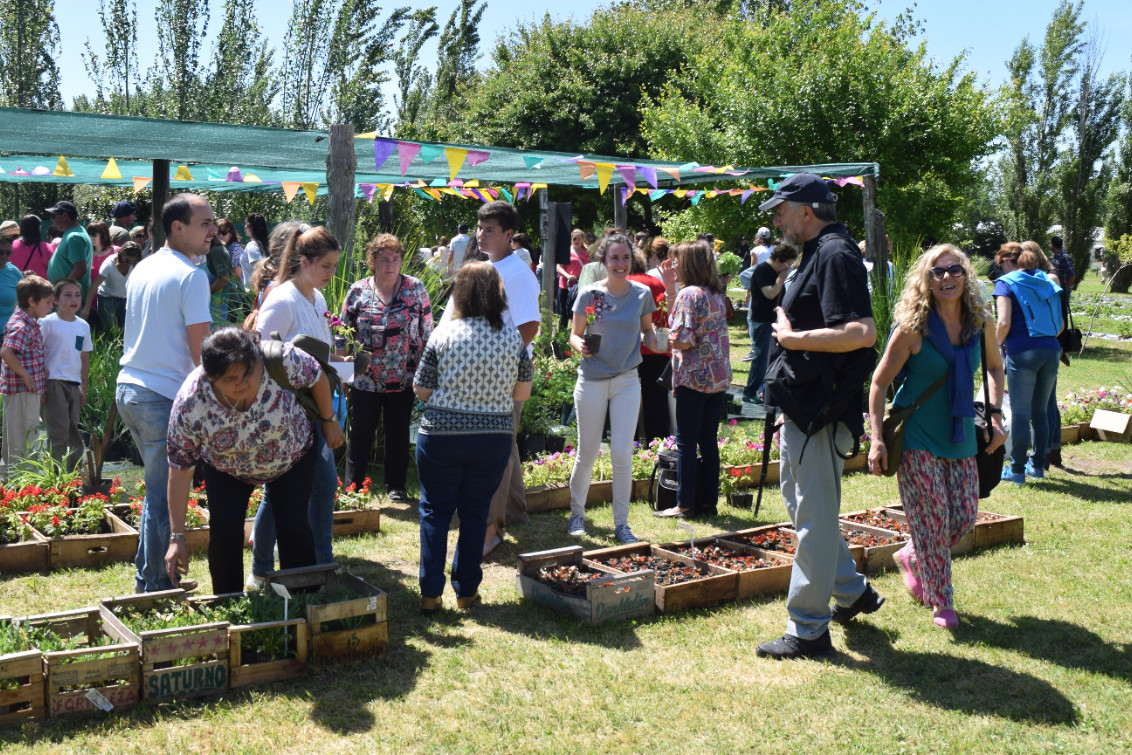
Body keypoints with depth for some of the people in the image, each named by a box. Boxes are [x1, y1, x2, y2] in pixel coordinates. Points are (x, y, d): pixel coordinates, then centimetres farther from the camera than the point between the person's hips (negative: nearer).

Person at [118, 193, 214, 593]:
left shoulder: (141, 270, 13)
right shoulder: (190, 277, -13)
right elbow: (199, 349, -17)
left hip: (127, 389, 9)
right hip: (164, 397, -9)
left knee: (158, 489, 19)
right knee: (163, 497, 1)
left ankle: (148, 578, 27)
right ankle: (155, 586, 9)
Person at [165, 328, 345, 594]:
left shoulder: (281, 360, -36)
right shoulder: (189, 404, -33)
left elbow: (317, 377, -13)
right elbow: (180, 469, -24)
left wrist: (329, 421, 0)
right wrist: (176, 537, -23)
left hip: (293, 457, 0)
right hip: (226, 469, 0)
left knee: (293, 529, -10)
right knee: (224, 532, -11)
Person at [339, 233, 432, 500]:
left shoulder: (416, 289, 1)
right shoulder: (358, 291, 1)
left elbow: (427, 332, 4)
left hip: (404, 378, 1)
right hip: (365, 378, 0)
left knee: (399, 433, 10)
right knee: (361, 433, 4)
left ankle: (396, 486, 23)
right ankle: (352, 486, 16)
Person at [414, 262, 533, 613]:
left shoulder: (444, 334, -8)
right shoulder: (513, 337, -4)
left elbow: (421, 390, -4)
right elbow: (522, 392, 3)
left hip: (441, 436, -1)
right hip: (494, 437, 2)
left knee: (435, 511, 11)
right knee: (475, 512, 14)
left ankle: (430, 592, 11)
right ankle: (467, 590, 20)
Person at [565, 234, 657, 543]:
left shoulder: (642, 294, 0)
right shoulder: (589, 294, -5)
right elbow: (575, 334, 1)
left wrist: (655, 340, -10)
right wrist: (581, 346, -21)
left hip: (627, 381, 1)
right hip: (592, 379, -1)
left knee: (622, 454, -2)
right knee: (587, 453, 7)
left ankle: (621, 523, 12)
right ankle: (577, 514, 28)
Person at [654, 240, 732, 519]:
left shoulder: (689, 294, -13)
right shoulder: (718, 294, 11)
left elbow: (682, 340, -18)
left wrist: (666, 340, 1)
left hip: (694, 378, -8)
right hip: (719, 377, 8)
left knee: (686, 443, 1)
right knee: (709, 442, 12)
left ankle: (684, 504, 6)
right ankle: (709, 501, 17)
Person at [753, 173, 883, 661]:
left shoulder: (836, 254, -17)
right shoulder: (817, 254, 16)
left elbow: (861, 332, -30)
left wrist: (791, 337, -19)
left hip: (821, 414, -11)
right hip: (804, 410, 11)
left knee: (814, 518, -2)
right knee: (799, 502, 22)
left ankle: (809, 631, 8)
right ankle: (852, 592, 35)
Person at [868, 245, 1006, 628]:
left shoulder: (981, 323, -1)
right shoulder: (913, 328, -14)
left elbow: (995, 367, 18)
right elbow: (879, 382, -9)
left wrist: (995, 415, 6)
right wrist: (878, 439, -14)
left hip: (960, 437, 5)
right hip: (917, 437, -5)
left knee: (964, 516, 4)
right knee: (933, 517, -4)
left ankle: (911, 557, 33)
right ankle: (940, 600, 15)